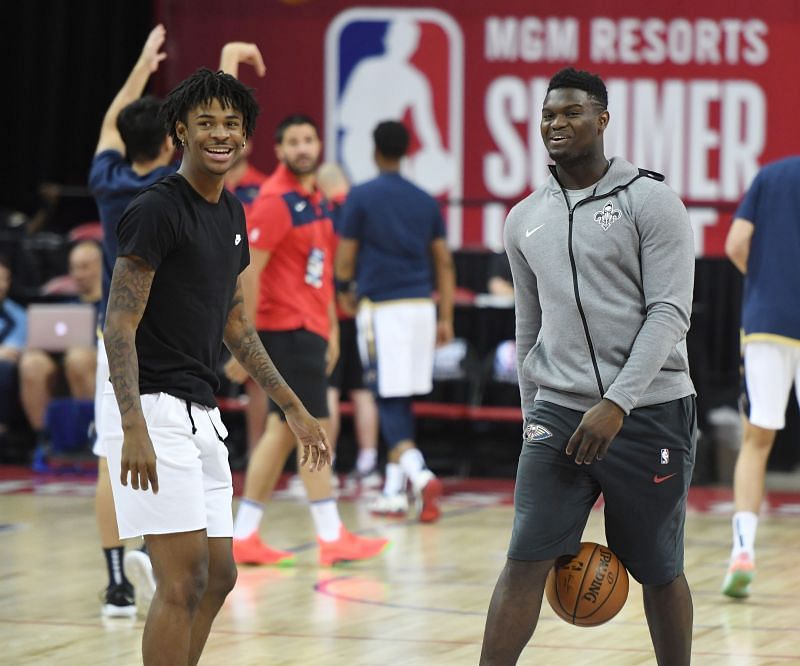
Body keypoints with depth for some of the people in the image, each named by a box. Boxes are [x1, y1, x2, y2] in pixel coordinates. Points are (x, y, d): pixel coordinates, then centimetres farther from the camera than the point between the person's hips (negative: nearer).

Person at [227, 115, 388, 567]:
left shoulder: (316, 200, 14)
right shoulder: (276, 201, -13)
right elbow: (248, 271, -17)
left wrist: (331, 327, 18)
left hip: (310, 329, 9)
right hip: (287, 327, -9)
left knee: (282, 432, 9)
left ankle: (245, 537, 13)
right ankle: (332, 538, -3)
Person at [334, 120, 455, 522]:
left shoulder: (361, 197, -3)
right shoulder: (426, 201, 11)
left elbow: (345, 258, 0)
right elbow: (444, 263, 10)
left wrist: (345, 291, 20)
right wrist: (446, 319, 14)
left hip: (381, 307, -5)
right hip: (421, 306, 5)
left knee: (389, 400, -5)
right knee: (402, 400, 13)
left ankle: (419, 474, -26)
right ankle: (394, 491, 15)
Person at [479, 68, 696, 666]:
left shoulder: (650, 200, -4)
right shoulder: (525, 220, 12)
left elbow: (670, 314, -11)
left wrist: (616, 404, -19)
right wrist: (533, 414, 17)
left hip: (648, 410, -3)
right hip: (558, 414, 4)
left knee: (659, 570, 6)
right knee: (525, 562, -8)